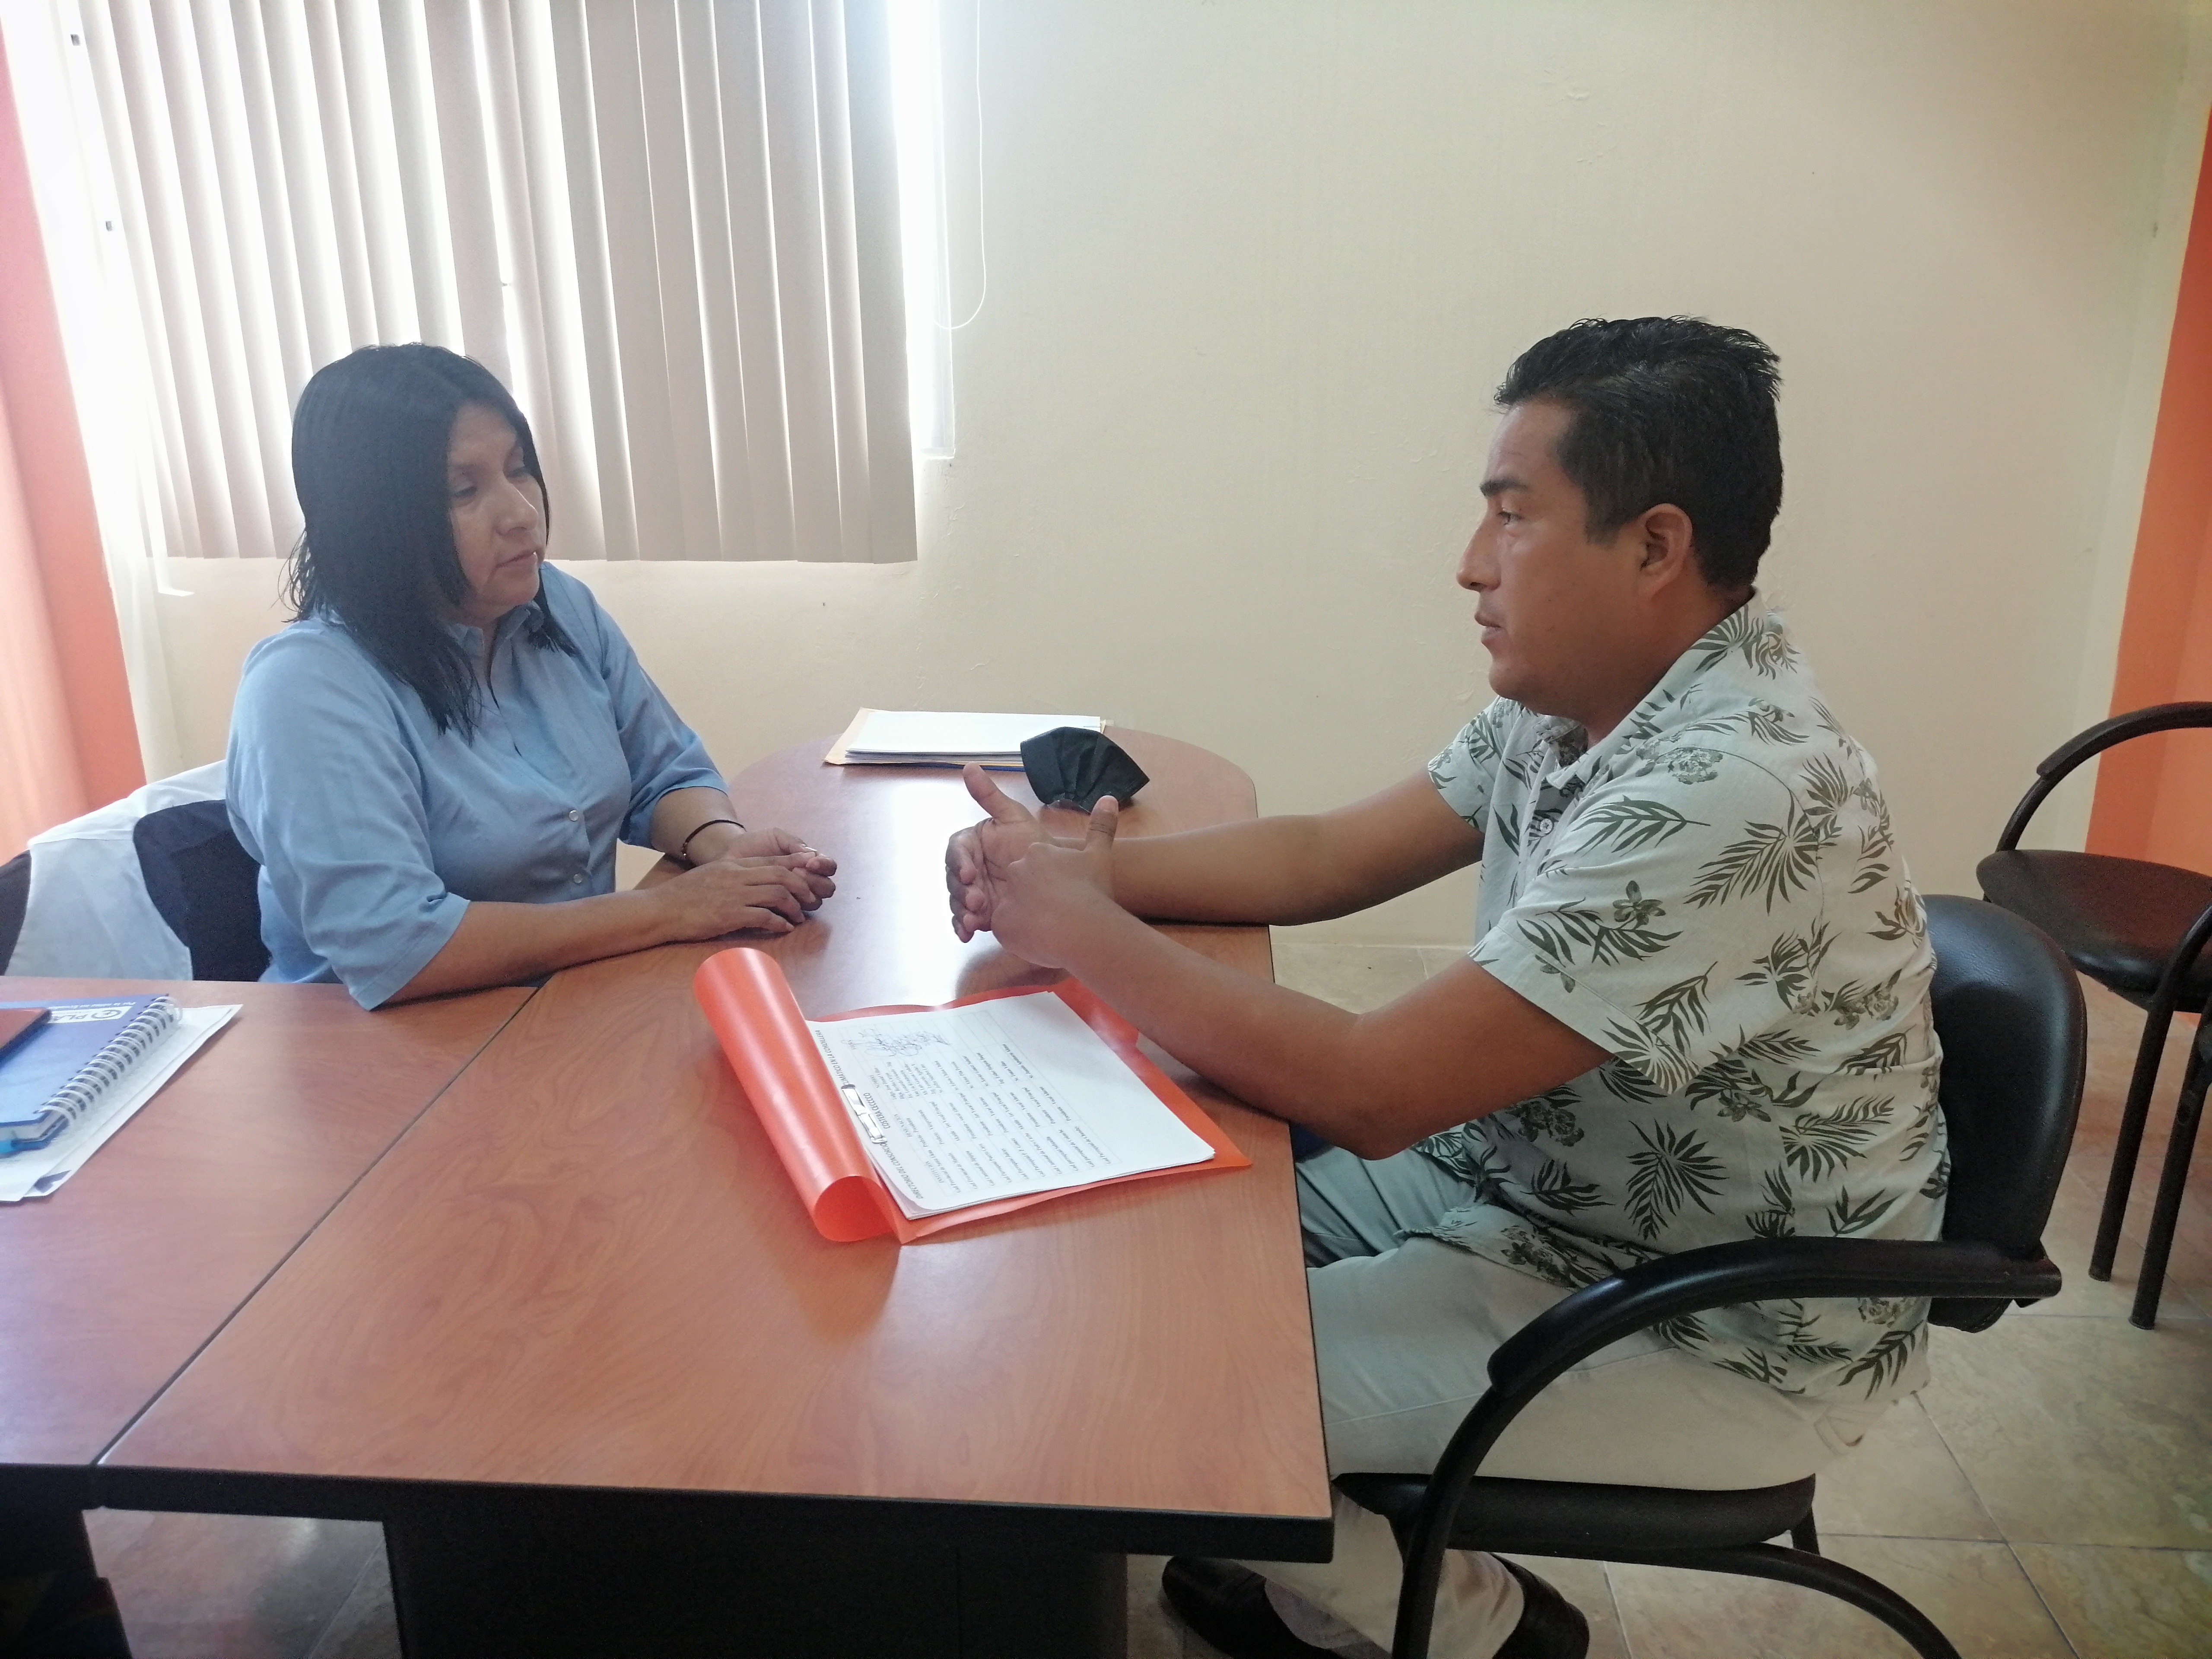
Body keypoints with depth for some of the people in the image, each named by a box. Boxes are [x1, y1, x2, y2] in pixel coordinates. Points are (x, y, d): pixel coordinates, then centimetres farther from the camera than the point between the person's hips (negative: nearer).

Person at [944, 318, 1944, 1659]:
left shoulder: (1725, 796, -32)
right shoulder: (1583, 700, -4)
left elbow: (1374, 1094, -32)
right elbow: (1329, 856, 1)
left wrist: (1085, 932, -22)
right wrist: (1093, 870, -13)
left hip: (1726, 1332, -8)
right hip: (1549, 1182, 8)